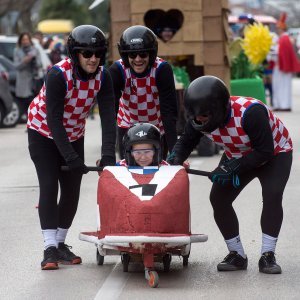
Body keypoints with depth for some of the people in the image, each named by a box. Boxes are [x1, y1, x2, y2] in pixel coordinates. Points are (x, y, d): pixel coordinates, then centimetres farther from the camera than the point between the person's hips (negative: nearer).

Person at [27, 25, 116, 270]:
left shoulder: (102, 76, -16)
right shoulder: (58, 75, -30)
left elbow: (108, 115, -21)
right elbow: (54, 119, -30)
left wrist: (109, 154, -32)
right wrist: (70, 157, -34)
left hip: (73, 135, 5)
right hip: (44, 132, -5)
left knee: (72, 190, 3)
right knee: (49, 186, -14)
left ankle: (60, 243, 17)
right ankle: (50, 249, -17)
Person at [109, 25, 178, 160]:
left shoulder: (162, 69, -25)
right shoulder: (117, 70, -23)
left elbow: (169, 112, -30)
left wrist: (175, 152, -39)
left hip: (158, 128, 0)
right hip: (128, 127, 0)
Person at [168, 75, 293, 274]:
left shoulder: (250, 112, -41)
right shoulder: (198, 120, -22)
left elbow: (265, 152, -36)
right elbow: (185, 143, -4)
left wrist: (232, 168, -37)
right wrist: (175, 159, -25)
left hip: (275, 153, -6)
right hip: (237, 156, 6)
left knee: (272, 195, -27)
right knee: (218, 198, -9)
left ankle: (268, 256, -19)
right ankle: (237, 255, 2)